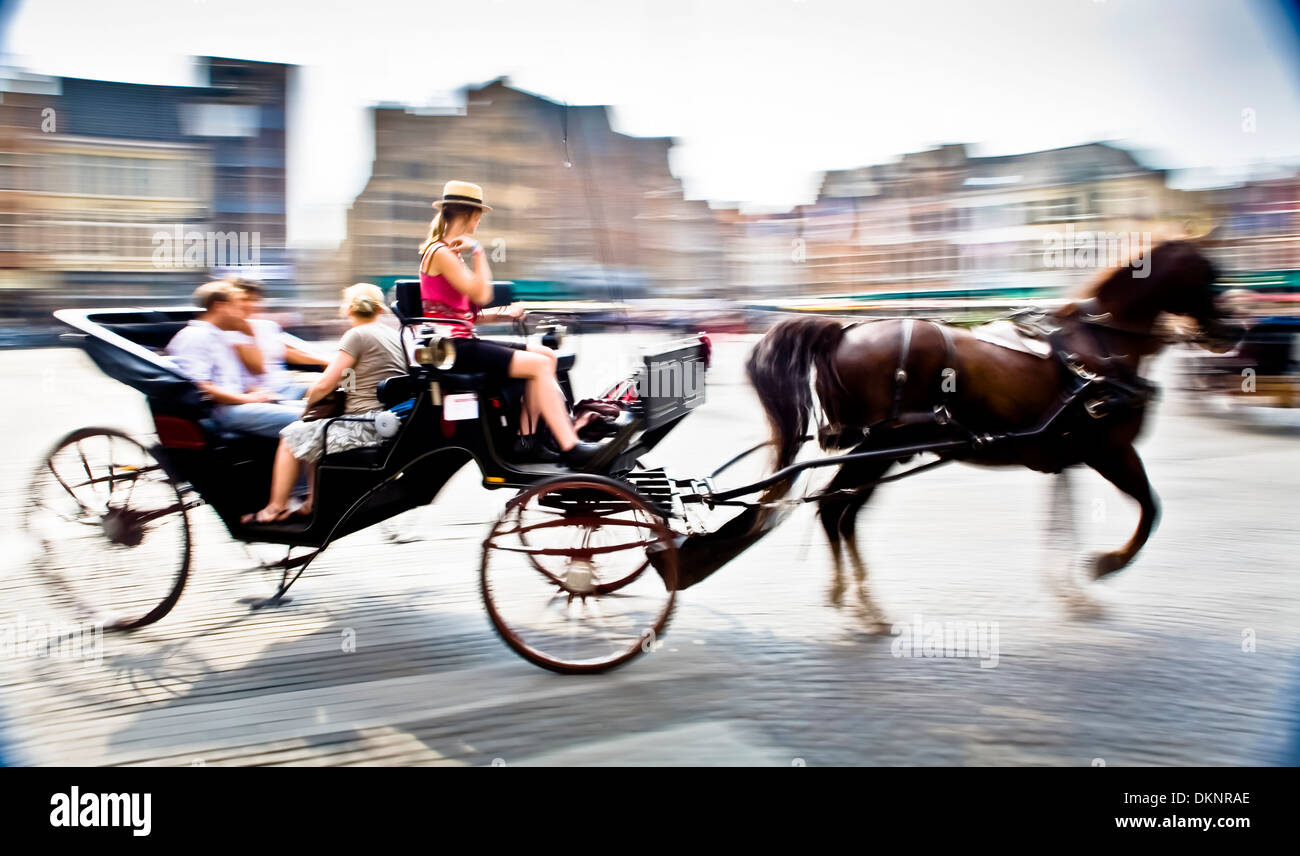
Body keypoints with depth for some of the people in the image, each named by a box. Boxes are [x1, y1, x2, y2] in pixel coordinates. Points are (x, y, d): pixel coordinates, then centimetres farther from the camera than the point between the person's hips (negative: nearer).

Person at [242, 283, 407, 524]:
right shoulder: (393, 334, 14)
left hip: (366, 427, -8)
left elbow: (324, 386, -10)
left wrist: (308, 400, 10)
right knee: (314, 434, 26)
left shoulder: (357, 335, -10)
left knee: (293, 436, 10)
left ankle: (276, 508, 20)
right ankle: (313, 503, 25)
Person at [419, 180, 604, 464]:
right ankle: (570, 448, -21)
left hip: (462, 342, 10)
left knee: (547, 355, 4)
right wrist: (477, 252, -12)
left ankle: (526, 439, 0)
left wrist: (502, 315, 4)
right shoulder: (440, 252, -11)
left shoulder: (450, 253, 20)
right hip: (454, 348, -10)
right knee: (540, 365, -18)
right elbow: (481, 294, -20)